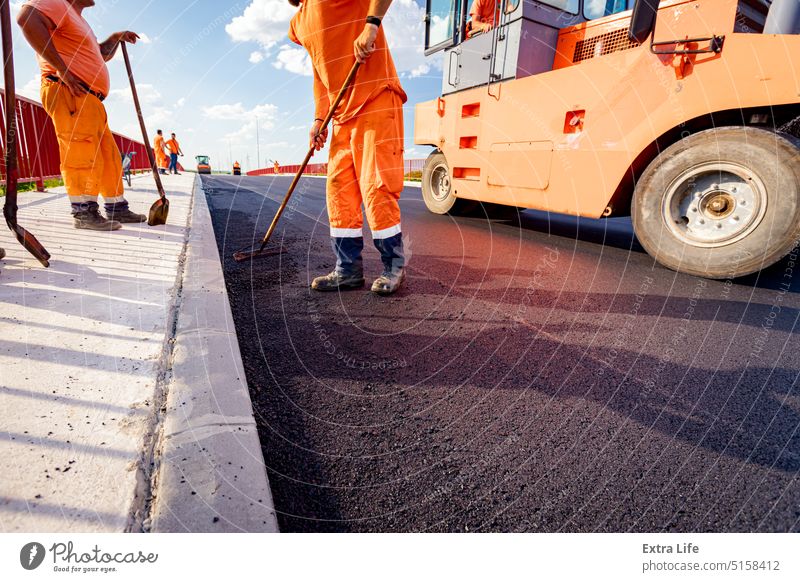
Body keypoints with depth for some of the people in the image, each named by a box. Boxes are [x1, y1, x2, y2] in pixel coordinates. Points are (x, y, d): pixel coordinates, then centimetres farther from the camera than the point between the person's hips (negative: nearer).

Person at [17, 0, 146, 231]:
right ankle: (84, 213, -14)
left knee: (110, 155, 7)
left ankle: (117, 208, 11)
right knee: (81, 154, -15)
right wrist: (62, 69, -21)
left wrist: (116, 38, 28)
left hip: (90, 100, 10)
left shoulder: (79, 21, 30)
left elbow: (102, 54, 43)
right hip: (68, 93, -10)